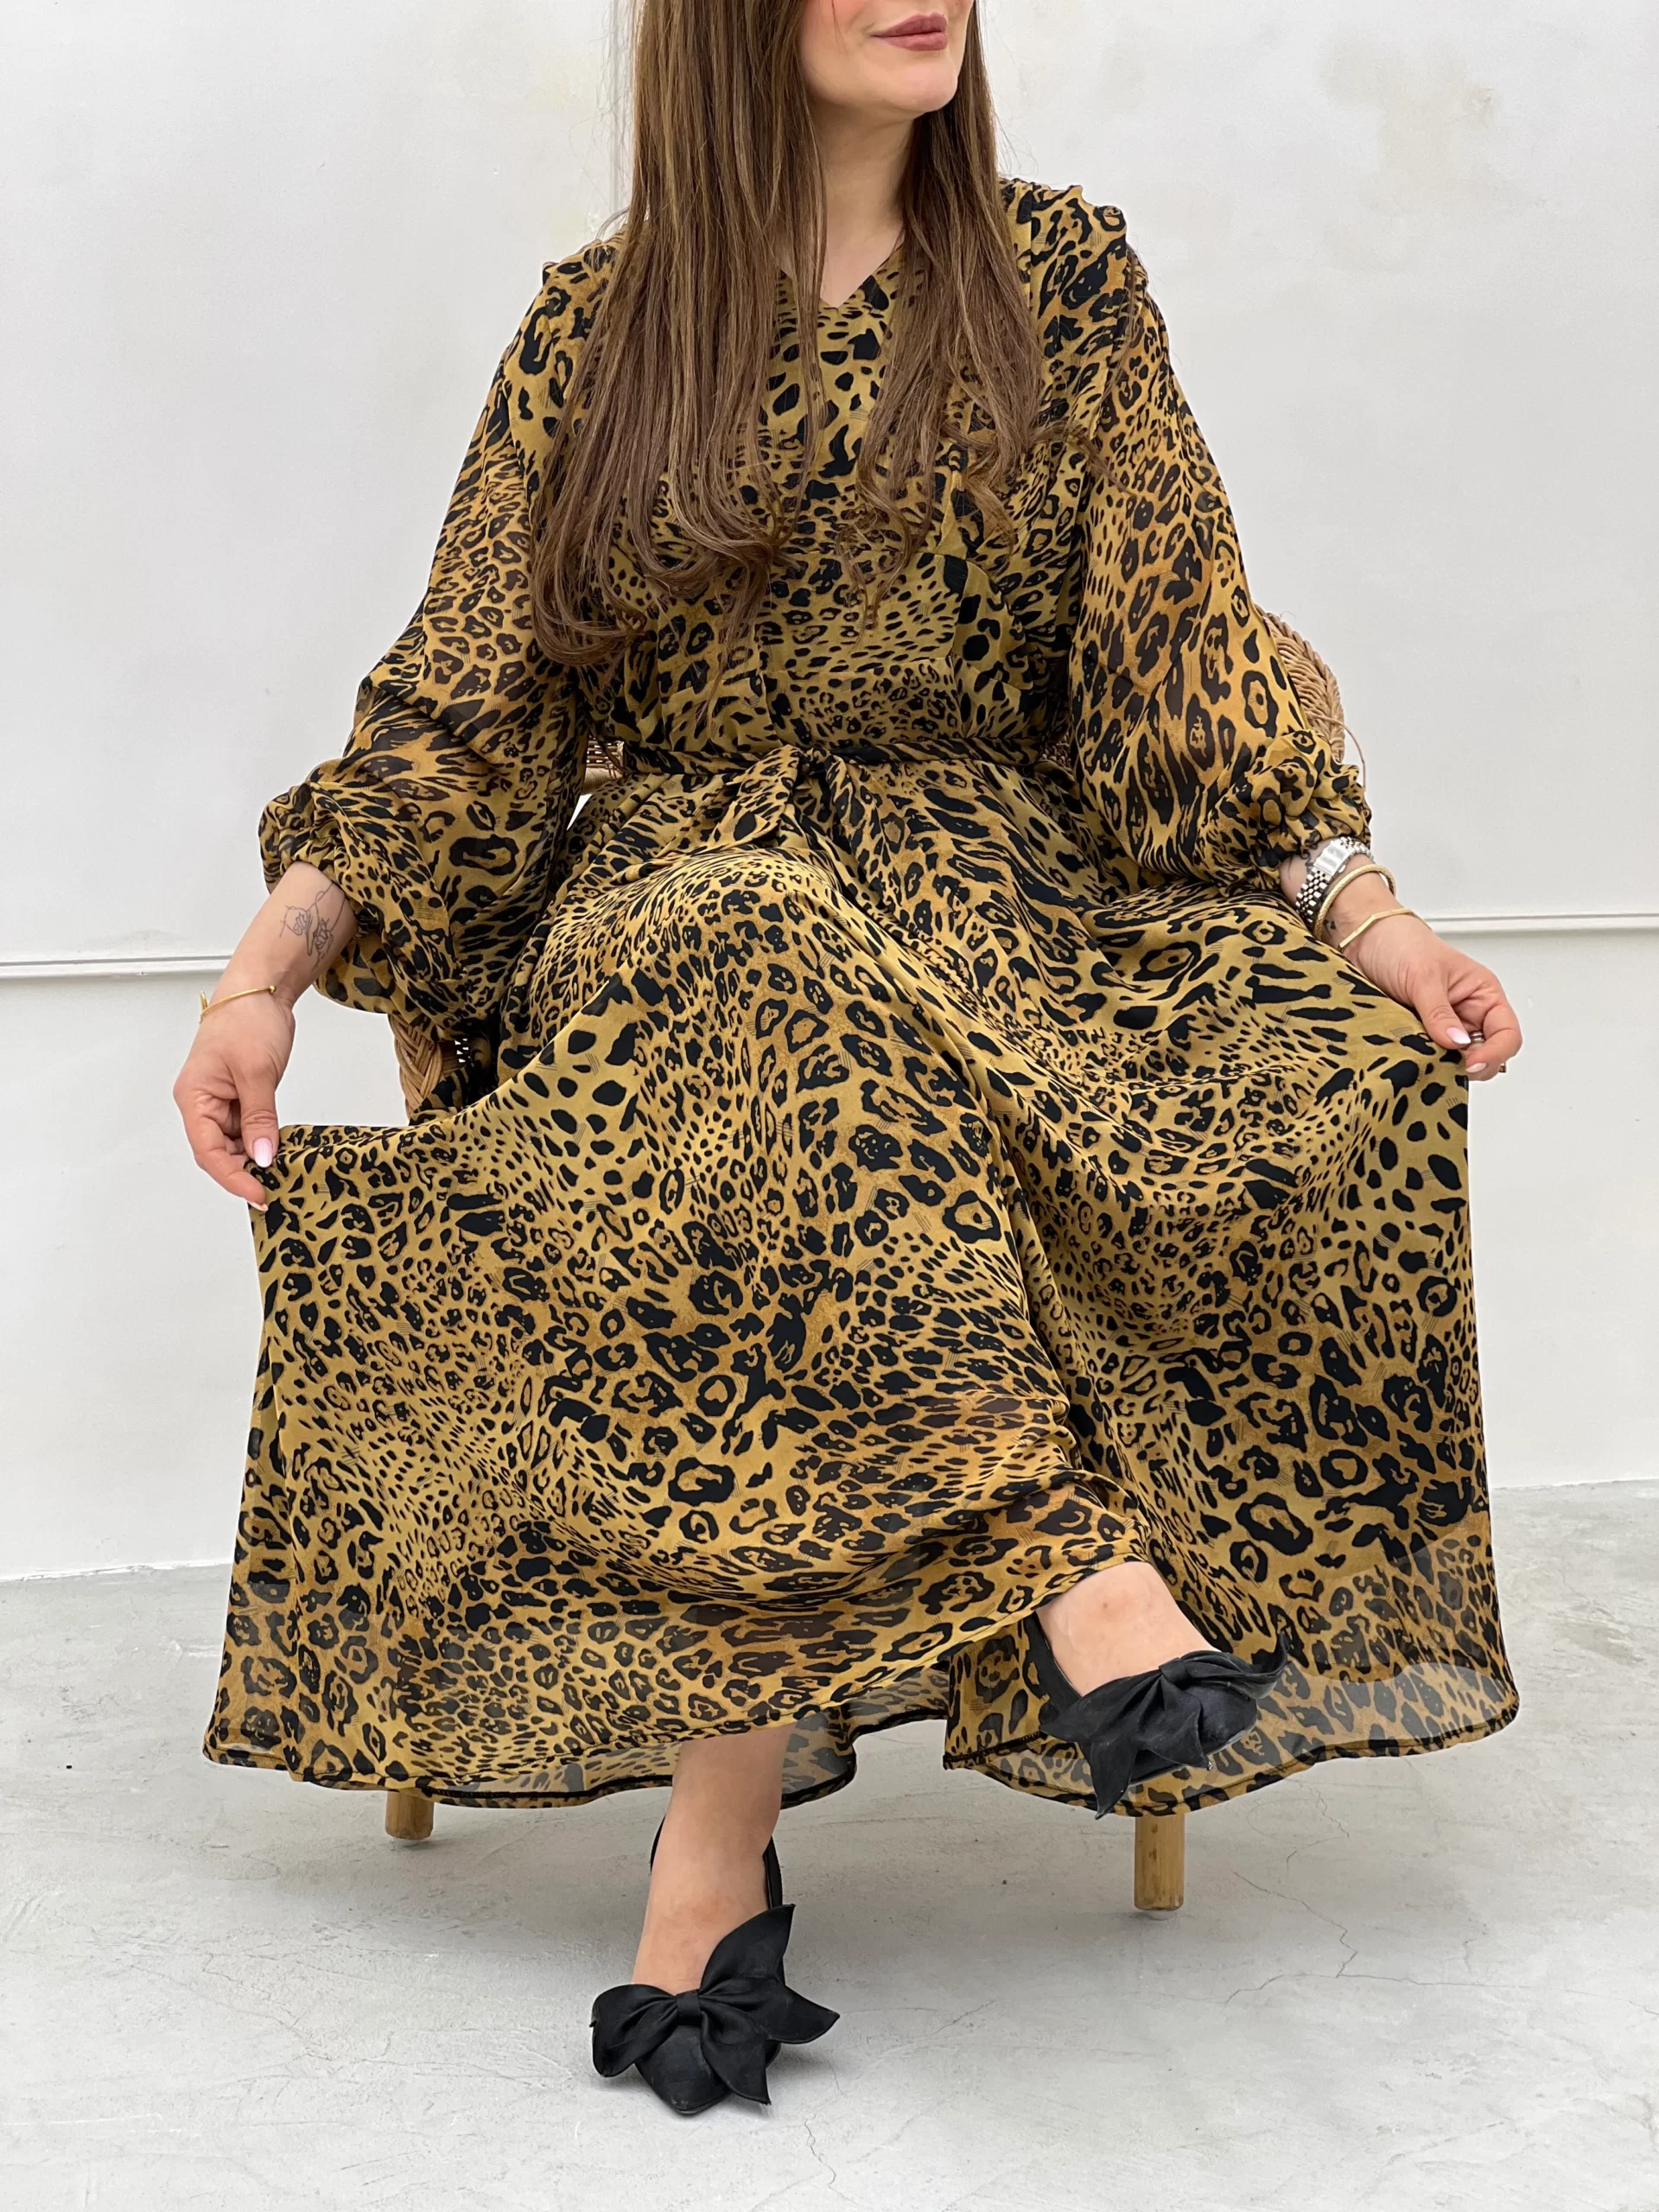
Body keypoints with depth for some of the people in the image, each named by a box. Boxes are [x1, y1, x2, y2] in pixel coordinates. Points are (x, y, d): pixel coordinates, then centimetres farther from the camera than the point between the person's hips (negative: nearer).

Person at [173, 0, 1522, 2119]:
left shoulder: (1060, 278, 10)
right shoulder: (598, 323, 8)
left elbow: (1178, 650, 5)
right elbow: (460, 701, 6)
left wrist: (1366, 914, -8)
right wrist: (270, 967, -8)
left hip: (995, 882, 2)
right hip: (675, 882, -1)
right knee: (790, 993, -39)